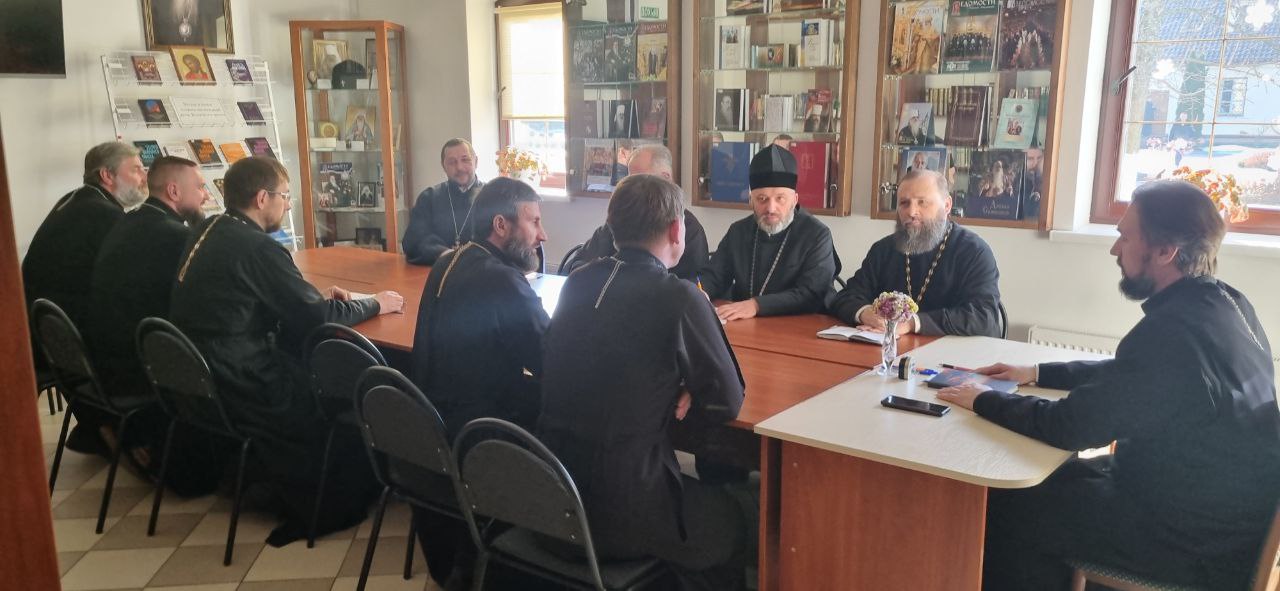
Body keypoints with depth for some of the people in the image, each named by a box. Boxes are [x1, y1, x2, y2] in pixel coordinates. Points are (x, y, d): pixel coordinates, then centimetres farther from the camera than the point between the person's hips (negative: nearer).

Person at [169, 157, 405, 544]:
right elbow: (318, 318, -15)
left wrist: (315, 298, 10)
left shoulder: (209, 233, 8)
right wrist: (375, 304, -1)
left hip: (200, 375, 9)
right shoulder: (256, 247, -20)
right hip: (240, 389, -9)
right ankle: (331, 510, 22)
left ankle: (299, 495, 24)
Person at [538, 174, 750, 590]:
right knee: (731, 518, 23)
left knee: (703, 491, 31)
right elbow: (727, 403, -6)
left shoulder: (577, 283, 3)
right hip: (618, 511, -6)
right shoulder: (679, 297, -15)